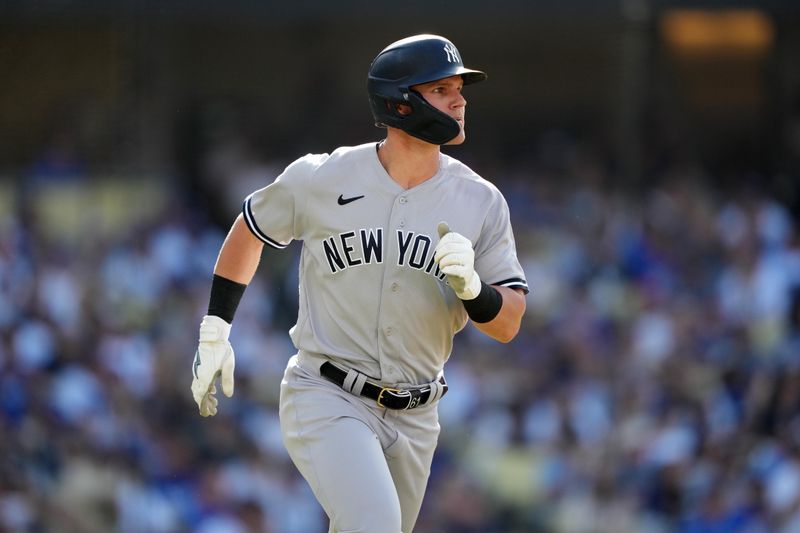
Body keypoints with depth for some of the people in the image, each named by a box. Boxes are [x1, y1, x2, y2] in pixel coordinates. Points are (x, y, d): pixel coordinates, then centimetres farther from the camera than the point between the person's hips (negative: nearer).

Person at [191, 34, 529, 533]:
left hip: (414, 417, 4)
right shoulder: (320, 179, -7)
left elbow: (508, 324, -1)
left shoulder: (480, 202, -2)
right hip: (325, 401, -4)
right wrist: (215, 331, 9)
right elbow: (251, 229, 13)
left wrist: (471, 285, -23)